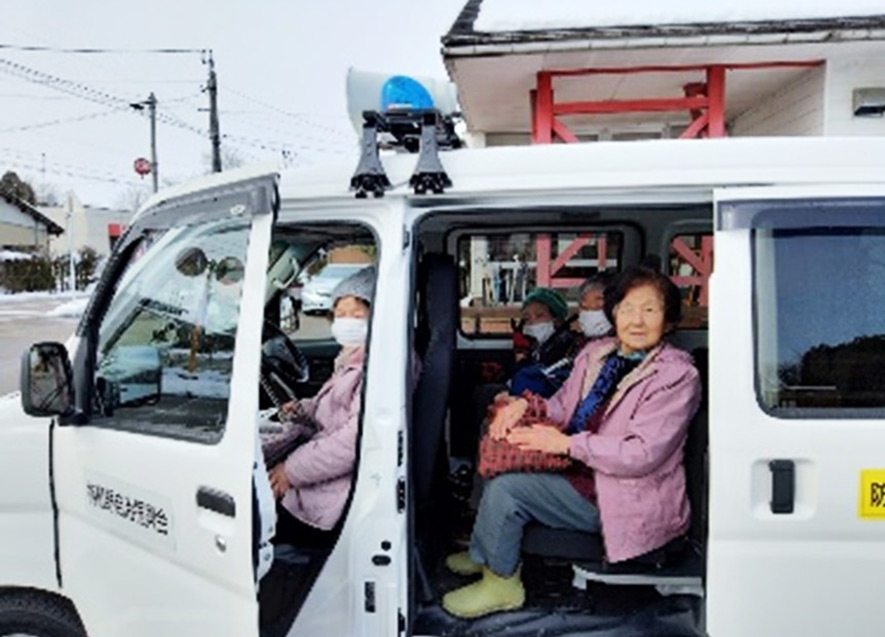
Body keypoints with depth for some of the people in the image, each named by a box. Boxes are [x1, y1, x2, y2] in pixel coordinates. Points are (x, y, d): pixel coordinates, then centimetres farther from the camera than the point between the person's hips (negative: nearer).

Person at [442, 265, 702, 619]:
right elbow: (564, 408, 15)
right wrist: (526, 404, -7)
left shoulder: (677, 376, -16)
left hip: (626, 499, -8)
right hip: (582, 472, 8)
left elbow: (643, 455, -23)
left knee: (505, 490, -18)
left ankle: (501, 583, 7)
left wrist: (567, 444, -23)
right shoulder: (597, 354, 7)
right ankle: (483, 555, 21)